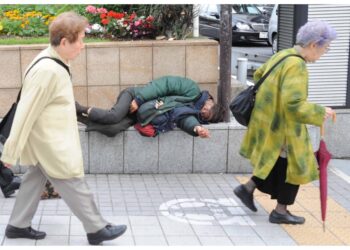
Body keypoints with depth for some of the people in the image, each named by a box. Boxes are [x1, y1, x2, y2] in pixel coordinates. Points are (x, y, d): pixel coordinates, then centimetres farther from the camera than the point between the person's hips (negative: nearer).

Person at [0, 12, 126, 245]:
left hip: (51, 140, 10)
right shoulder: (47, 71, -29)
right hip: (50, 144, -9)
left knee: (35, 180, 19)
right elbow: (26, 113, -25)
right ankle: (97, 229, 16)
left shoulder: (55, 61, 2)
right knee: (75, 184, 2)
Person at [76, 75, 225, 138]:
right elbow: (163, 84, -11)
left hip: (136, 117, 3)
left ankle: (82, 118, -3)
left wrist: (197, 128, -43)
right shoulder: (192, 90, -8)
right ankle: (81, 110, -7)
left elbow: (187, 121, -19)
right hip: (134, 96, -3)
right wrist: (139, 99, -20)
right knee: (114, 116, -31)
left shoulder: (192, 113, 3)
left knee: (112, 130, -25)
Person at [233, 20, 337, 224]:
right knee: (293, 166, 10)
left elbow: (258, 75, 19)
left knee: (275, 163, 24)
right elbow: (294, 105, -32)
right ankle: (280, 212, 22)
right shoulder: (297, 66, -26)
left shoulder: (282, 55, 2)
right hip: (283, 126, -9)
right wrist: (320, 112, -20)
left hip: (270, 121, 9)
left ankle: (248, 188, 24)